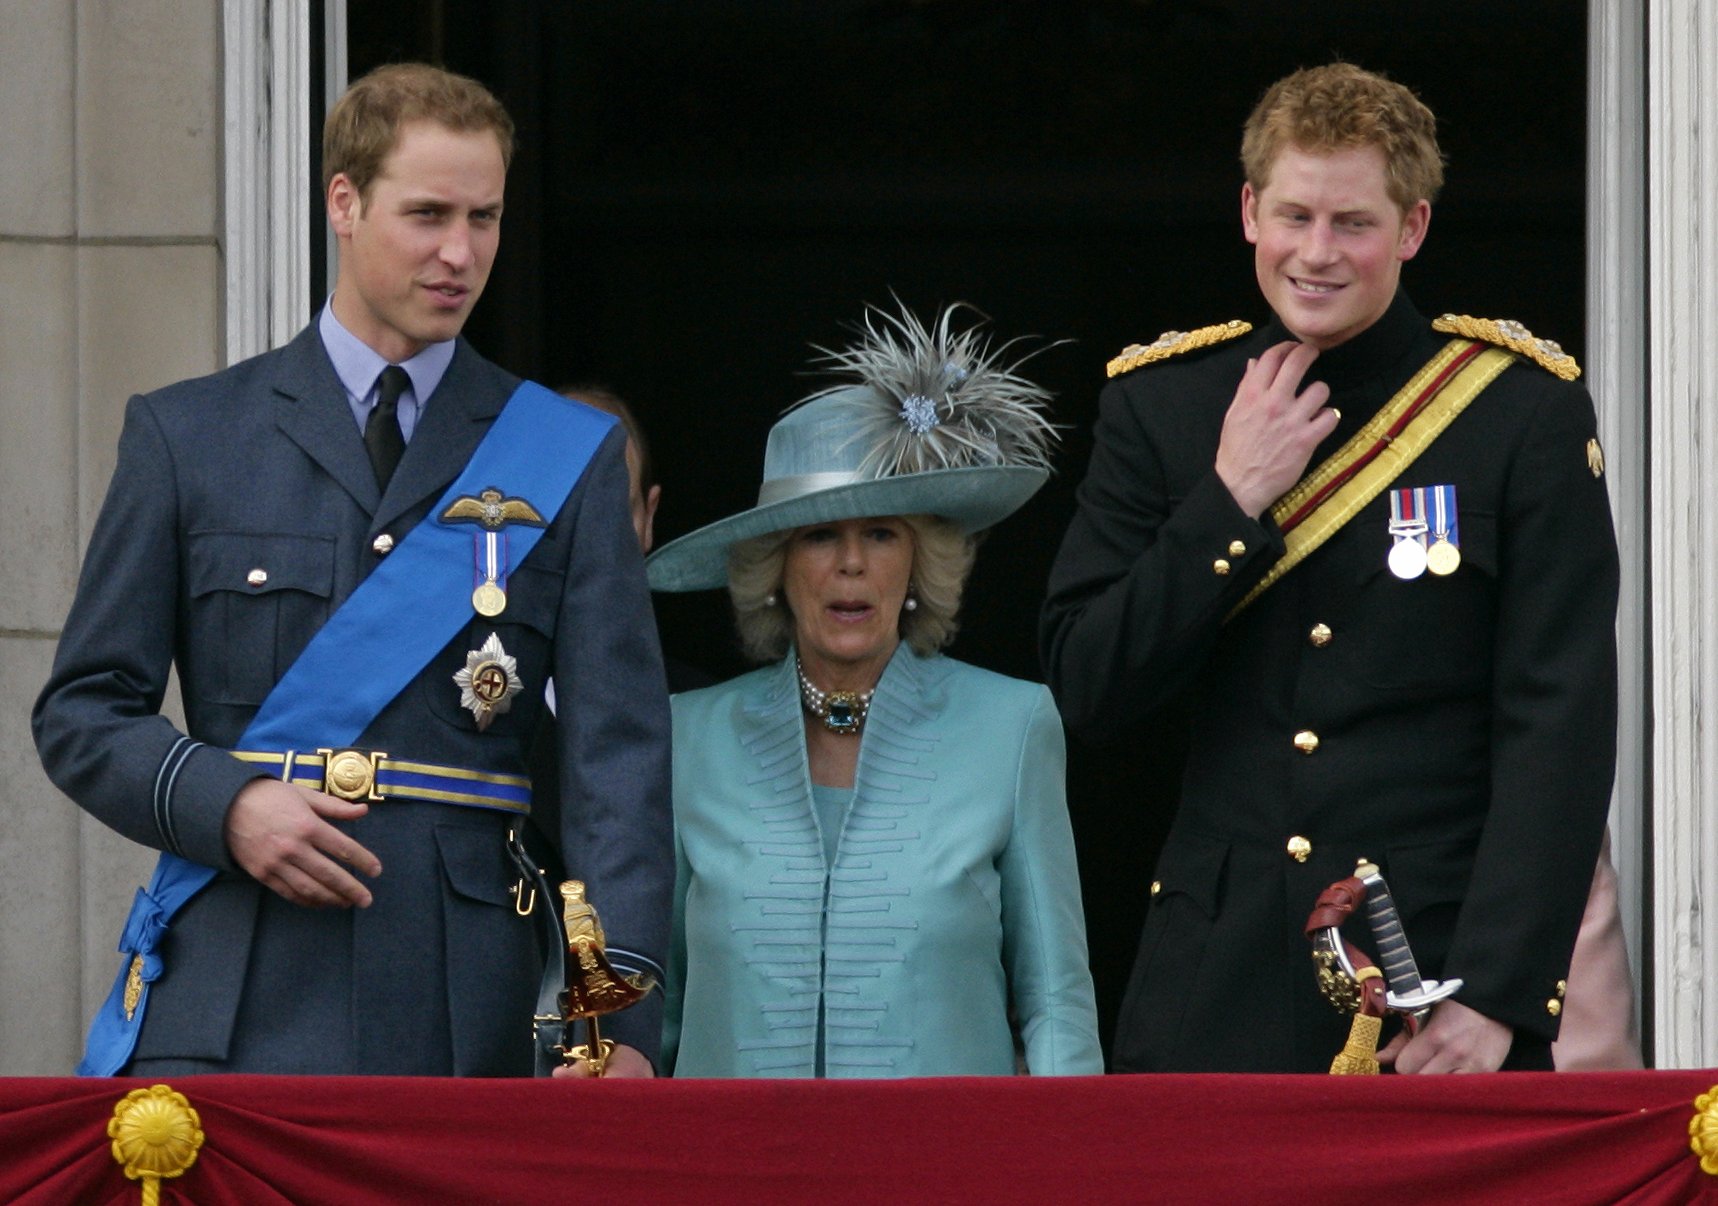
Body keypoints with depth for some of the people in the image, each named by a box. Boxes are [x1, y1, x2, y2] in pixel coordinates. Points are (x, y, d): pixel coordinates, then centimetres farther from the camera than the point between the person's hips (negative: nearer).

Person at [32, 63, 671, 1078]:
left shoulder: (571, 458, 11)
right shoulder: (187, 436, 11)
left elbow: (616, 748, 2)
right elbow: (85, 712, 11)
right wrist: (225, 805, -11)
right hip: (232, 1005, 0)